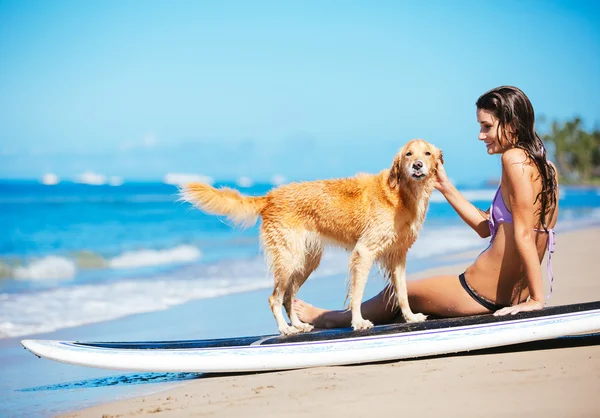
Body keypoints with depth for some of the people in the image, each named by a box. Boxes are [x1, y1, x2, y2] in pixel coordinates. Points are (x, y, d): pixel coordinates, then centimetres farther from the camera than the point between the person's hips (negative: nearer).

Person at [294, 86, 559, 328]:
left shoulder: (514, 158, -18)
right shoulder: (545, 167, 9)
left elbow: (524, 233, -23)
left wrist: (537, 298, -23)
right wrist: (445, 187, 12)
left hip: (481, 295, -8)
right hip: (514, 297, 9)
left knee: (396, 292, 19)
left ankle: (327, 319, 46)